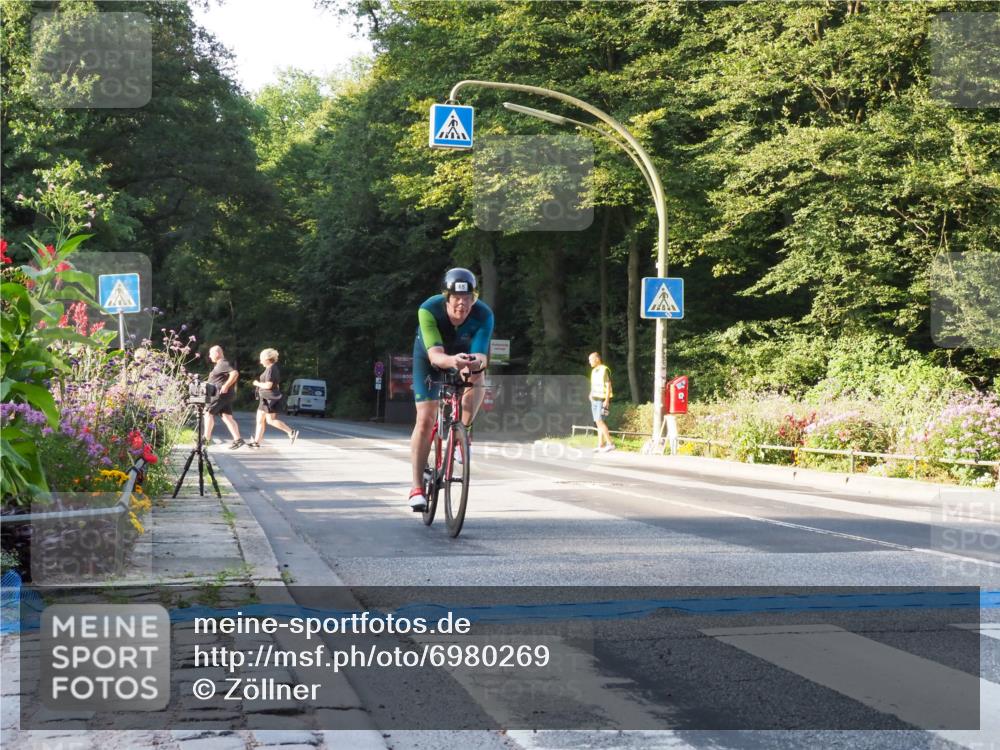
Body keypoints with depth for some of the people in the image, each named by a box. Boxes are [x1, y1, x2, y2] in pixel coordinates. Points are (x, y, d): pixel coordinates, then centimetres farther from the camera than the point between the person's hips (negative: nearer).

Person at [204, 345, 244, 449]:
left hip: (222, 394, -10)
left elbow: (235, 374, -27)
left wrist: (226, 386, -26)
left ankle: (206, 439, -3)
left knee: (208, 413, -5)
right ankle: (237, 439, -4)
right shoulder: (220, 364, 20)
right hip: (226, 396, 10)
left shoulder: (223, 364, -13)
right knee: (227, 417, 4)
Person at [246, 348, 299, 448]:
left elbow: (268, 385, -24)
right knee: (260, 419, 8)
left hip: (270, 399, -10)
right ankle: (257, 441, 9)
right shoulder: (274, 369, 15)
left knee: (271, 420, -9)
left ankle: (291, 432, -8)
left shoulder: (270, 370, -16)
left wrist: (257, 383, -10)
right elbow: (276, 385, 22)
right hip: (267, 399, 10)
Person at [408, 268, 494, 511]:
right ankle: (417, 487, -5)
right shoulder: (429, 310, -37)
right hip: (429, 356, -2)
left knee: (476, 380, -30)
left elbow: (480, 354, -41)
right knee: (425, 420, -11)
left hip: (465, 355, 2)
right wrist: (451, 361, -68)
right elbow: (435, 355, -46)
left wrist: (477, 362, -65)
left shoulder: (483, 315, -33)